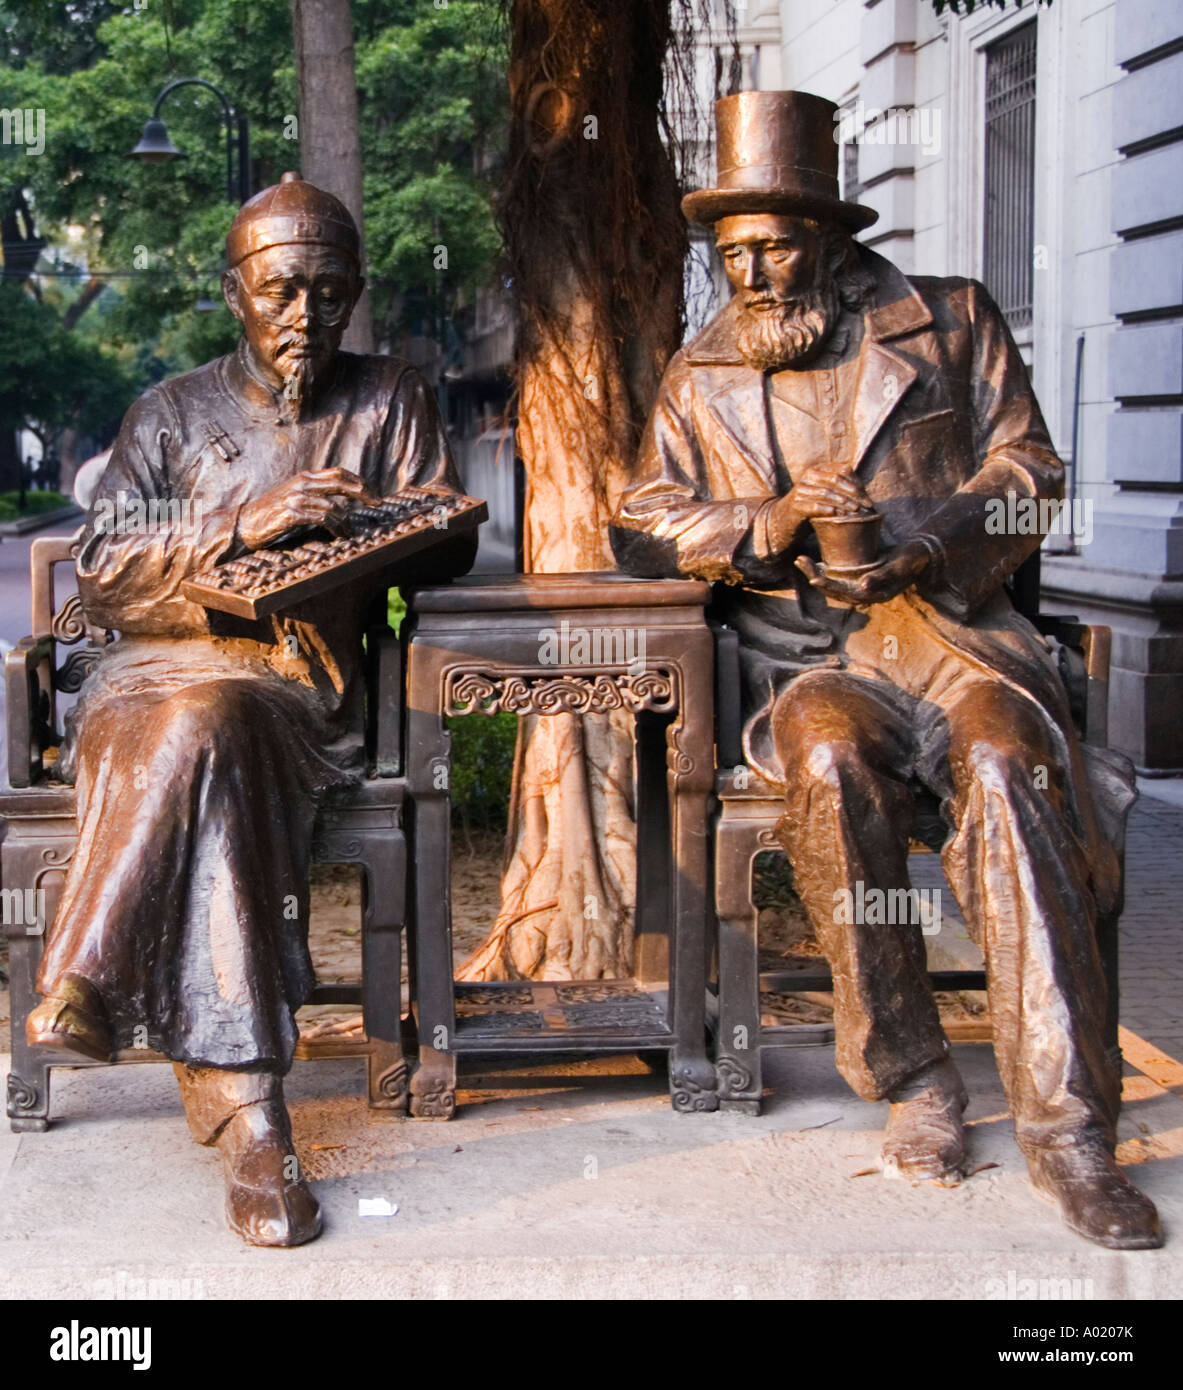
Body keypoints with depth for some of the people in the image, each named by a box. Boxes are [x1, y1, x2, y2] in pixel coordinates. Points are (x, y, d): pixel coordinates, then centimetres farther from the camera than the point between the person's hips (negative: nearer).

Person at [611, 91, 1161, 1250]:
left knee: (1007, 764, -34)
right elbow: (640, 526, 12)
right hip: (795, 654, 1)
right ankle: (910, 1082, -19)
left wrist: (923, 544, -13)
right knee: (835, 764, -35)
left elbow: (1026, 471, 7)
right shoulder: (702, 375, 17)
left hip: (946, 623, -1)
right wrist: (764, 525, -7)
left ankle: (1064, 1125, -30)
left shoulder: (950, 322, 12)